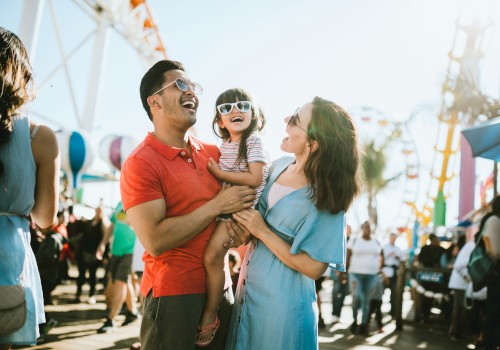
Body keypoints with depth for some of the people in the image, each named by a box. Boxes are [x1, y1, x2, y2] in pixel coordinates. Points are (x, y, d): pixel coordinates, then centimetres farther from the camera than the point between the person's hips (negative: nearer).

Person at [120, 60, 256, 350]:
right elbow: (155, 241, -21)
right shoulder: (141, 163, -12)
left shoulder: (213, 153, 5)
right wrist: (217, 206, -17)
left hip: (220, 289, 6)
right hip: (173, 294, -6)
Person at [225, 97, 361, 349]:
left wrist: (262, 232, -18)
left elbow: (313, 268, -18)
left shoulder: (326, 199, -20)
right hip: (249, 288, 6)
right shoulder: (280, 166, -2)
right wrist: (239, 223, -9)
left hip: (280, 301, -6)